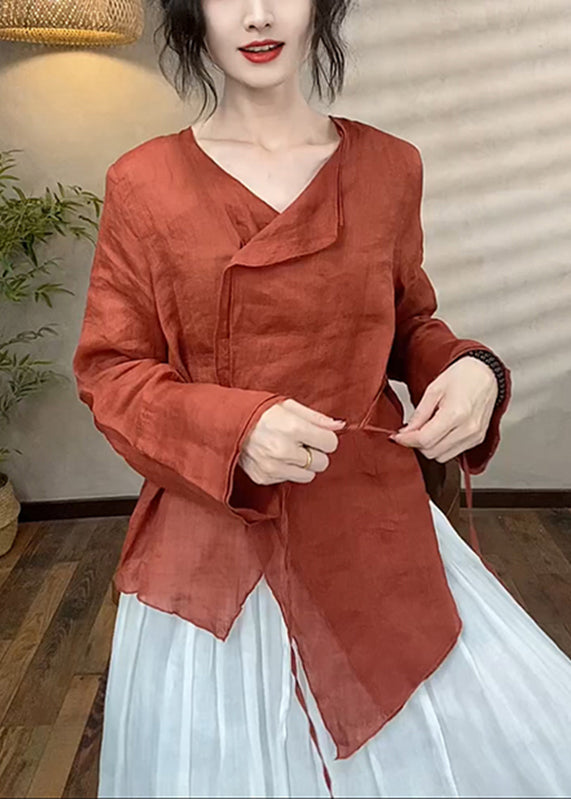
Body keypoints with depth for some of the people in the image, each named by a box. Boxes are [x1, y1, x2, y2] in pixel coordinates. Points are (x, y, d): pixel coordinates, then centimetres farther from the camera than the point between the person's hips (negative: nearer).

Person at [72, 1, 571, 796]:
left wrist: (472, 371, -9)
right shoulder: (143, 182, -3)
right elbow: (107, 371, -2)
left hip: (377, 522, 2)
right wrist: (233, 427, -19)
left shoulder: (389, 165, 2)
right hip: (214, 538, -1)